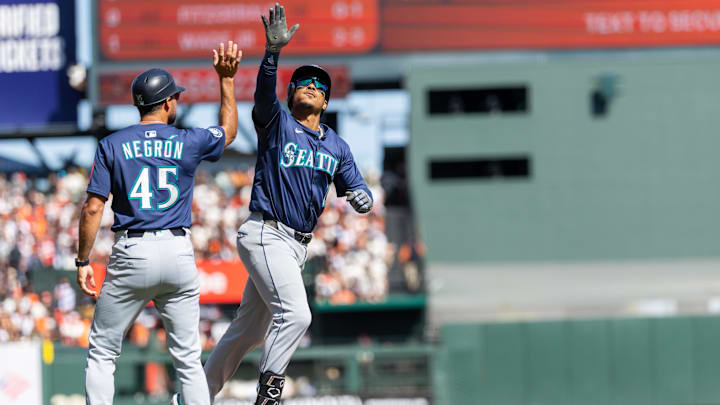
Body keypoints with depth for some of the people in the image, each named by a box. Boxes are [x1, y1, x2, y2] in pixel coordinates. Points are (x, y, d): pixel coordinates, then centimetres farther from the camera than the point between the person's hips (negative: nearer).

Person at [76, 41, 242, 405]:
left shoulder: (112, 145, 0)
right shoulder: (189, 143, 2)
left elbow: (93, 208, -4)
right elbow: (228, 131, 24)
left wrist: (83, 261, 3)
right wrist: (226, 79, 29)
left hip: (131, 253, -1)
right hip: (179, 252, 1)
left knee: (102, 352, 7)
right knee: (187, 358, 7)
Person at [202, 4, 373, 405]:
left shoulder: (337, 147, 15)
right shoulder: (277, 123, -1)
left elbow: (359, 192, 12)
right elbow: (265, 91, -21)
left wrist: (362, 198, -14)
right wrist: (273, 51, -39)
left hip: (298, 245, 7)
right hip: (266, 234, -7)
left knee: (250, 329, 13)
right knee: (295, 314, -24)